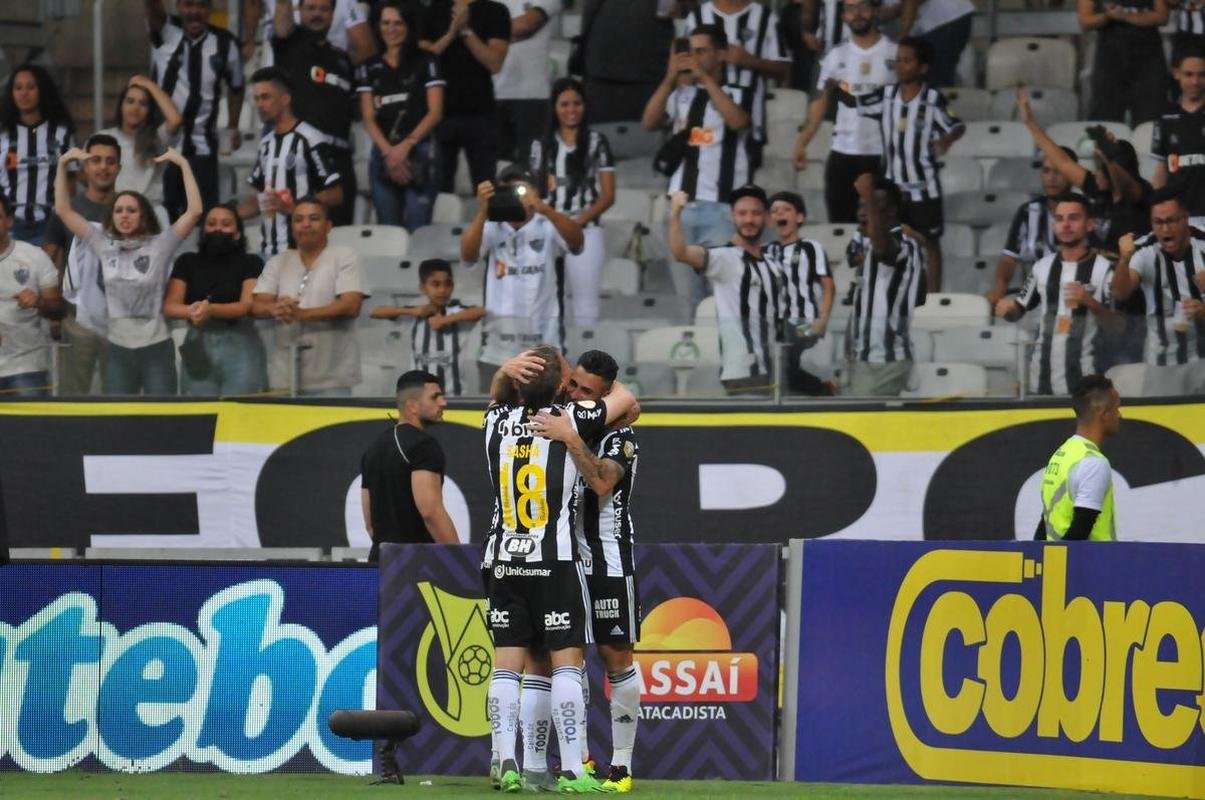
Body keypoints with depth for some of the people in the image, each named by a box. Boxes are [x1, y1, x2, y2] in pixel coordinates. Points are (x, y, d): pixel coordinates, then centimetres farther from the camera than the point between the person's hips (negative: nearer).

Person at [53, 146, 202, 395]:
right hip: (118, 348, 3)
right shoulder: (104, 245, 6)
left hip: (156, 347, -3)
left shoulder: (159, 245, -2)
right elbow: (63, 210, 10)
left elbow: (194, 211, -11)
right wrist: (63, 164, 4)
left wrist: (183, 165, -12)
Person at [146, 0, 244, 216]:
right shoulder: (165, 32, -6)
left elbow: (235, 86, 13)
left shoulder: (224, 44, -3)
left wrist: (232, 129, 12)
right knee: (163, 216, 4)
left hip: (201, 147, 0)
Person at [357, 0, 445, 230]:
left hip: (419, 153, -3)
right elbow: (368, 118, 7)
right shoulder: (370, 68, 13)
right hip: (384, 153, 3)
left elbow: (435, 112, 0)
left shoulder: (425, 63, 5)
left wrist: (406, 146, -10)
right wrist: (389, 151, -8)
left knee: (417, 229, -11)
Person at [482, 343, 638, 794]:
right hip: (555, 560, -4)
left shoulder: (497, 421, 3)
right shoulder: (570, 420, -7)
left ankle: (506, 764, -3)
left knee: (506, 666, 4)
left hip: (502, 562, 4)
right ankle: (571, 770, -9)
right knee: (567, 663, -3)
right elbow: (626, 399, 12)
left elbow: (500, 392, 30)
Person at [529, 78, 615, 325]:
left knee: (585, 304, -6)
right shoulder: (542, 145, 13)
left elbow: (608, 196, 1)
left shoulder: (597, 142, 4)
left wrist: (578, 221, -12)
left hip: (585, 231, -3)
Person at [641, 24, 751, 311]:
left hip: (722, 208, -4)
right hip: (681, 206, 4)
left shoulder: (738, 95, 4)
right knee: (685, 294, 8)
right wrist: (670, 78, -7)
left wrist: (706, 78, -13)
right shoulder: (680, 95, 13)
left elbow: (737, 121, -17)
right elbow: (649, 122, 1)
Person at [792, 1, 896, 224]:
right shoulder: (836, 56, 7)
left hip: (885, 154, -3)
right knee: (842, 221, 6)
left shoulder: (894, 54, -1)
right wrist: (802, 143, -1)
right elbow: (820, 102, 9)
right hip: (843, 154, 3)